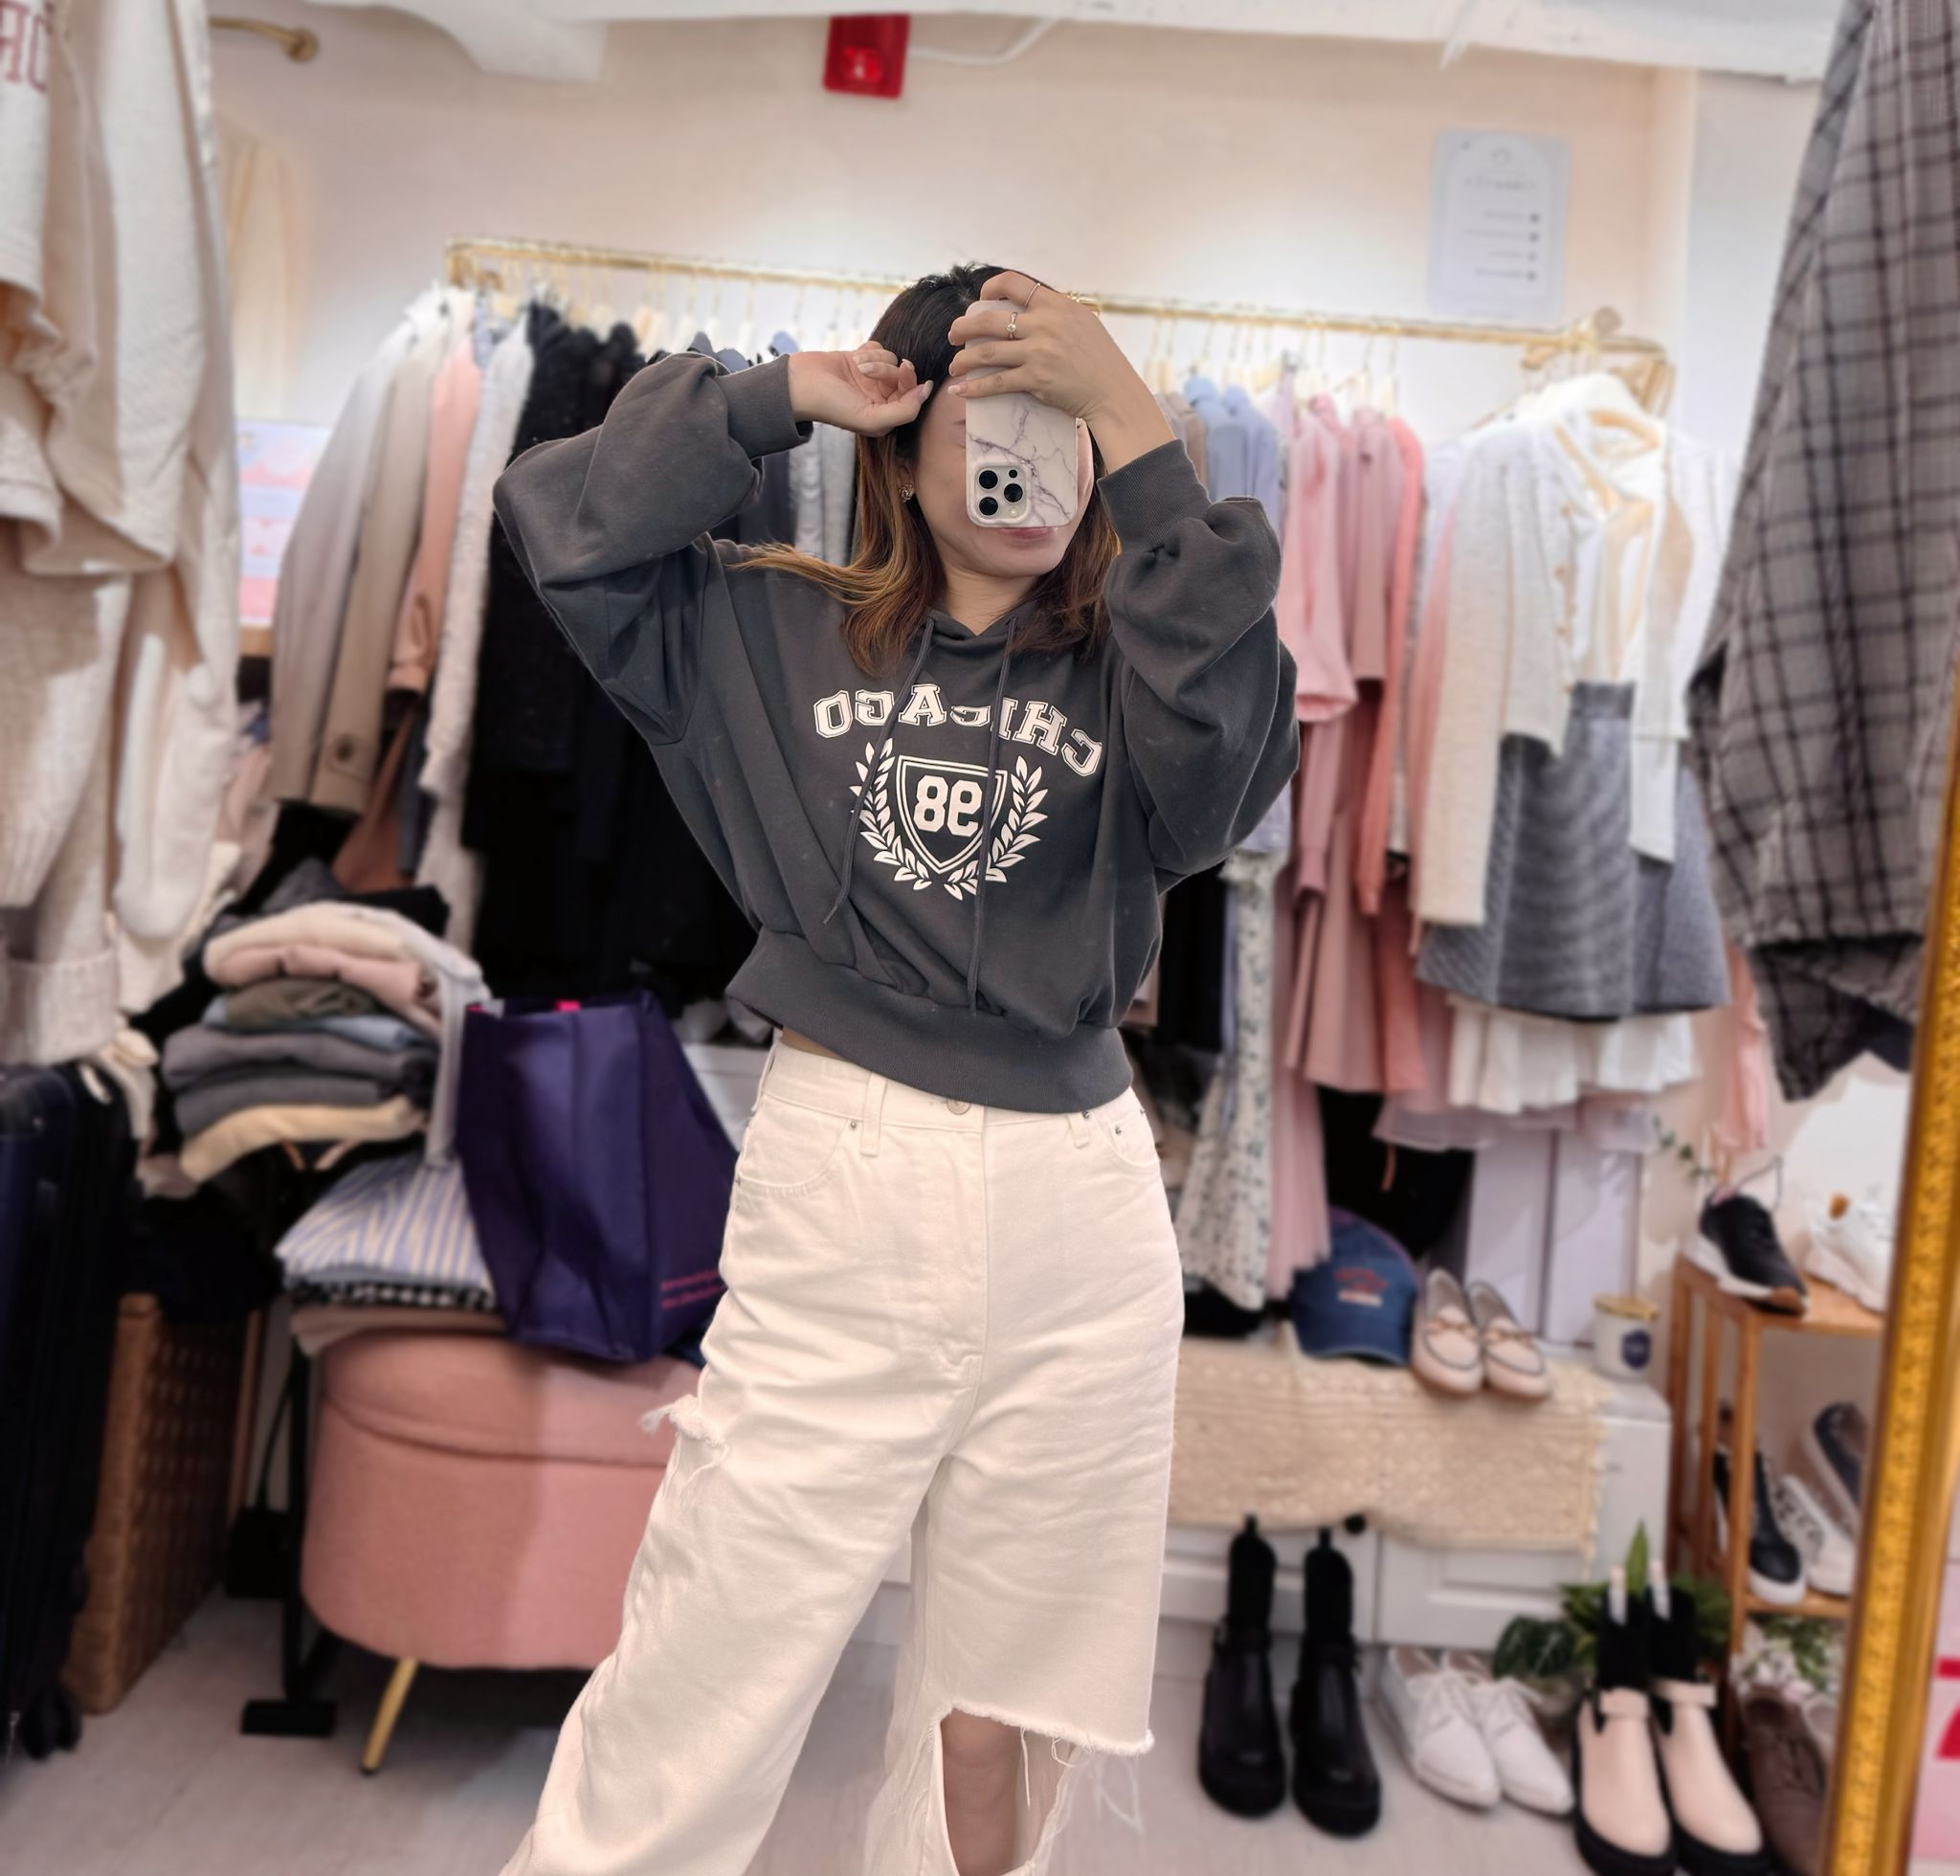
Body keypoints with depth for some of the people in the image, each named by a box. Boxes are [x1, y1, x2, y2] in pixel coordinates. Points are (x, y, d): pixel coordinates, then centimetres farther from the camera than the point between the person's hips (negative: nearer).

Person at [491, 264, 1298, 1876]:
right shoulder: (780, 636, 8)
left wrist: (1135, 424, -15)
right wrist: (778, 398, 1)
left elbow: (1226, 769, -14)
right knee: (690, 1720, 3)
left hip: (1079, 1214, 2)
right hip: (836, 1197, -1)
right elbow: (566, 529, 3)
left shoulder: (1122, 676, 7)